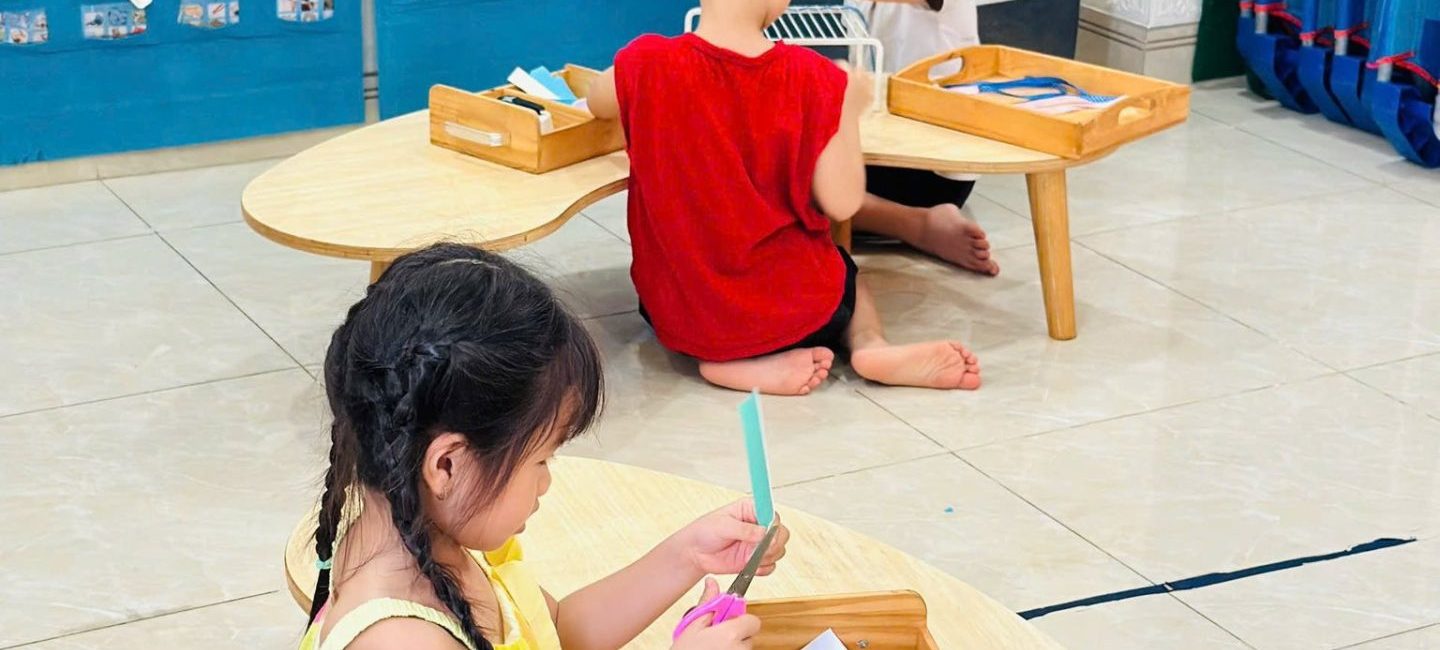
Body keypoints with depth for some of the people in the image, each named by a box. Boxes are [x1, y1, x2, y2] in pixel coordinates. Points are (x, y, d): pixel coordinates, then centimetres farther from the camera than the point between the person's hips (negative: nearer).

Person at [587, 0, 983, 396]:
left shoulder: (650, 66, -15)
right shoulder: (809, 78, -17)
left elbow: (597, 103, 7)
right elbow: (842, 202, -14)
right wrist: (848, 107, 0)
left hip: (680, 315, 0)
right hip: (793, 310, 0)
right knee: (842, 269, 36)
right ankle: (870, 345, 5)